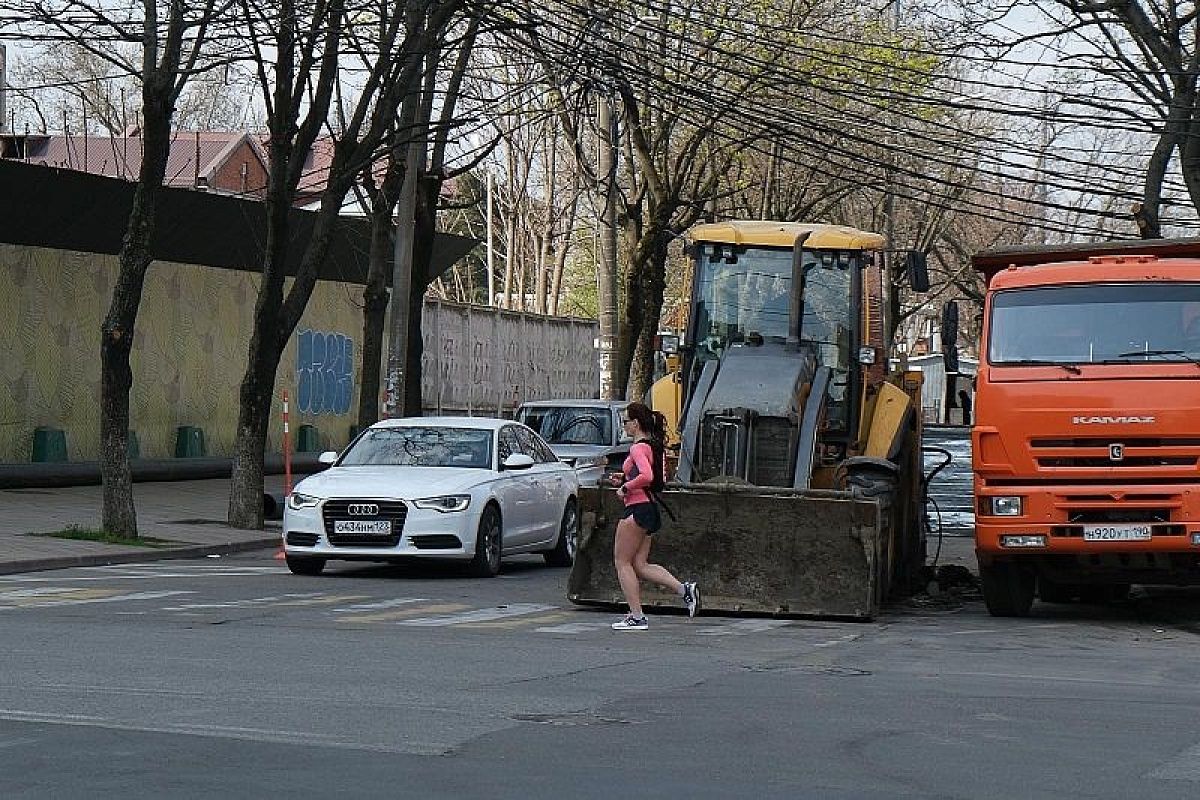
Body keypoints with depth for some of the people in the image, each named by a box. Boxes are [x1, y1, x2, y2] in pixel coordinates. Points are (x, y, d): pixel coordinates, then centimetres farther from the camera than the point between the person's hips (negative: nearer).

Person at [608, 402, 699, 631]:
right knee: (640, 565, 10)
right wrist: (625, 478, 15)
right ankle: (684, 589, -2)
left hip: (638, 509, -9)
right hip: (650, 509, 9)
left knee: (622, 562, 2)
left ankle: (637, 616, 1)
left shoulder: (638, 448, -14)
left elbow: (646, 476, -30)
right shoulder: (653, 446, 14)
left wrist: (625, 487, -17)